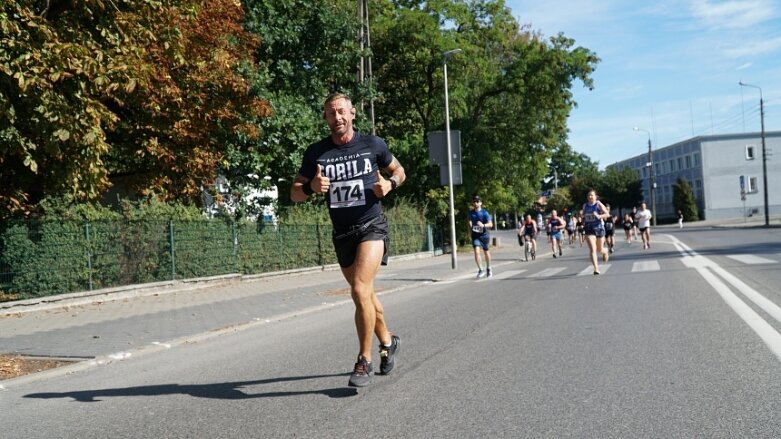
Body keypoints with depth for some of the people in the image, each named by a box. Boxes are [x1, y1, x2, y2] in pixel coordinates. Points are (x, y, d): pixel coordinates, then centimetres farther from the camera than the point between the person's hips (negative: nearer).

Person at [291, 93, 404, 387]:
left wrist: (389, 183, -10)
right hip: (342, 233, 4)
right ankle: (388, 341, 39)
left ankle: (365, 361, -8)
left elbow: (399, 171, 13)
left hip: (371, 226, -4)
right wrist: (311, 188, -19)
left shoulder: (372, 144, -3)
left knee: (360, 290, -20)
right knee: (365, 295, 15)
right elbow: (295, 193, 3)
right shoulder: (316, 152, 1)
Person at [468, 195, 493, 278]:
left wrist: (483, 225, -34)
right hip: (475, 235, 1)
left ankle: (488, 269, 33)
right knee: (476, 252, -17)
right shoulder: (471, 212, 1)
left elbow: (490, 224, -17)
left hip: (484, 234, -1)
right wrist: (470, 231, 13)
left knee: (487, 252, 12)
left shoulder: (485, 213, -11)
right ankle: (480, 270, -12)